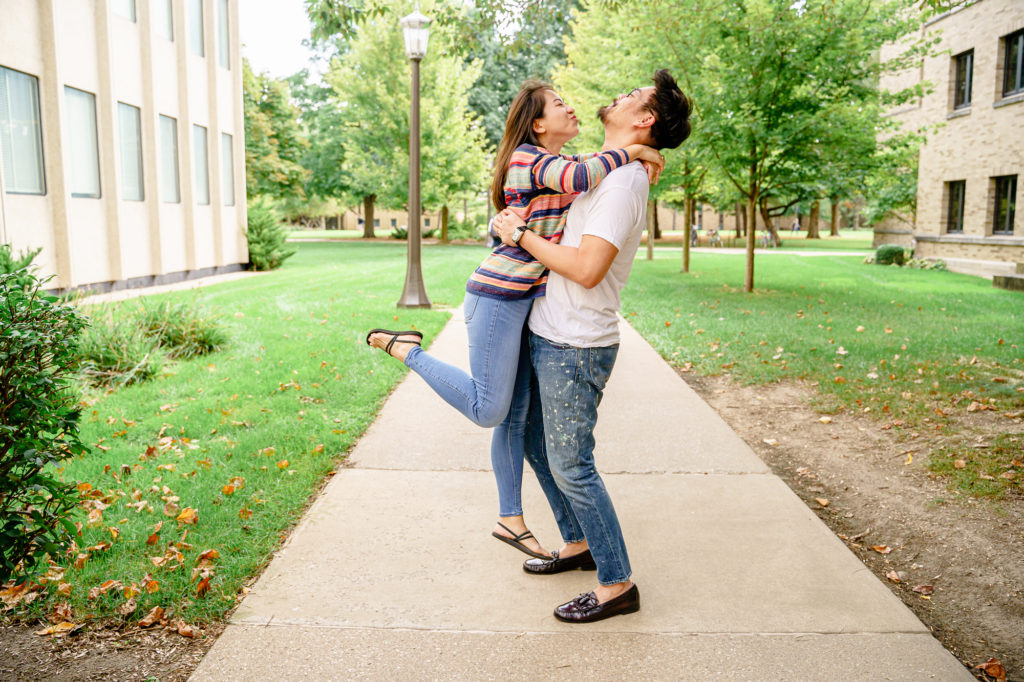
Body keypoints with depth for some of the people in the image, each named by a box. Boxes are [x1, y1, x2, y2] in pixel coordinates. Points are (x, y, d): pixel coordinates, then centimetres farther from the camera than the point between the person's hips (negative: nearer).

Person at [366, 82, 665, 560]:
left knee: (517, 415, 12)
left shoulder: (552, 162, 18)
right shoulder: (528, 157, -12)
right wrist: (633, 150, -20)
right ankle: (405, 348, 11)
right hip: (499, 294, -9)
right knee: (487, 410, -5)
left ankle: (510, 520, 22)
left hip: (525, 300, 9)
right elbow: (580, 178, -32)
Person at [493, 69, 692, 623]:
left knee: (571, 465, -3)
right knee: (537, 445, 19)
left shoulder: (623, 181, -18)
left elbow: (587, 268, -27)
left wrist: (521, 235, -16)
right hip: (546, 338, 10)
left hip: (575, 348, -10)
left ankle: (617, 584, 12)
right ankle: (578, 545, 36)